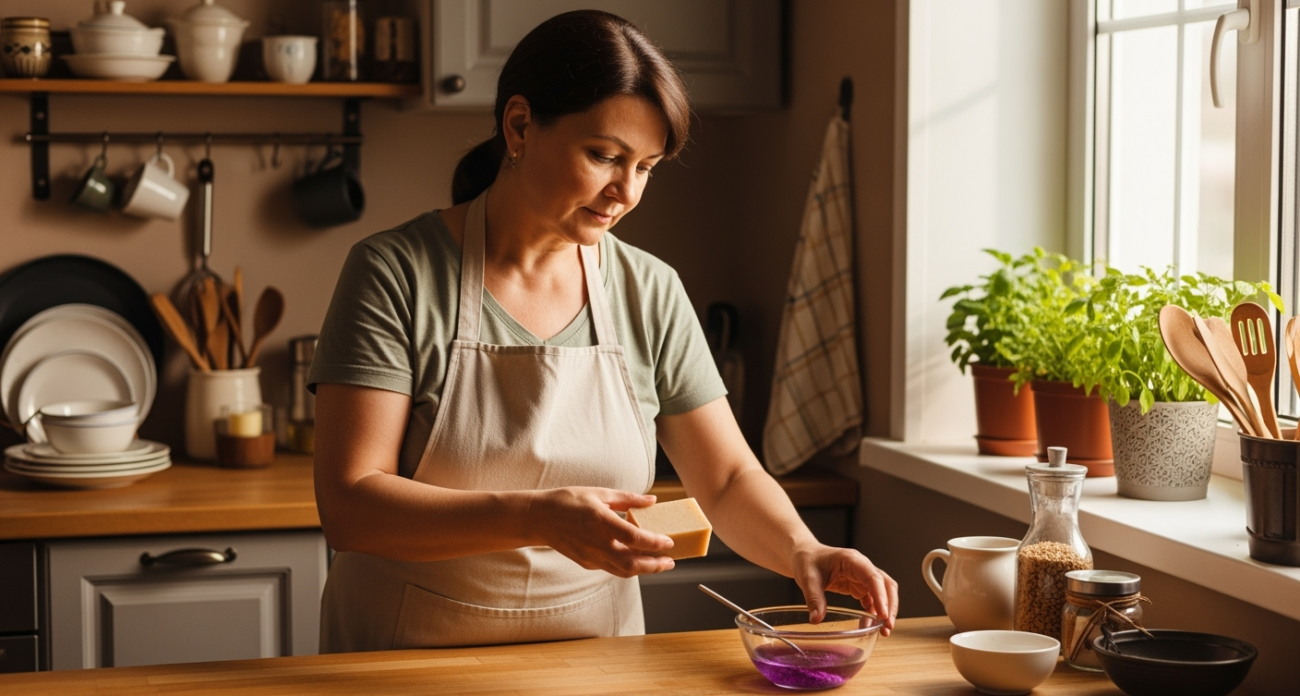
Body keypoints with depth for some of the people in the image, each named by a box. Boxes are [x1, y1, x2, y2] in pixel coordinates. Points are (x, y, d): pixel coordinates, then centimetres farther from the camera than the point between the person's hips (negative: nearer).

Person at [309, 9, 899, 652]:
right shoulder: (393, 274, -10)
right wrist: (538, 518, -27)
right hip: (409, 666, -3)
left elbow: (728, 480, 6)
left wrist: (800, 551, -14)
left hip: (592, 667, 3)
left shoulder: (651, 293, 1)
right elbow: (349, 507, -16)